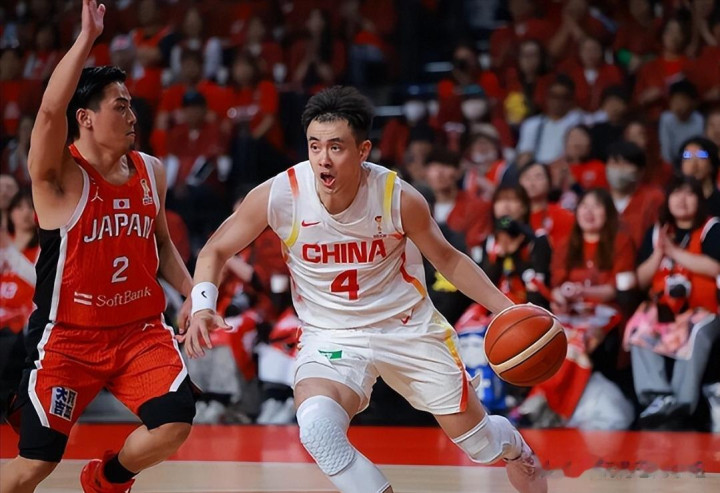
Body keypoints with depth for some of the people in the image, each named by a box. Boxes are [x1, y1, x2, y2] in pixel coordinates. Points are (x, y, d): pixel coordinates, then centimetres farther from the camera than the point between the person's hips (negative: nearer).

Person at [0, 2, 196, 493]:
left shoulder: (151, 171, 5)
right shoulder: (58, 175, -12)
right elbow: (51, 110, -32)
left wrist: (193, 292, 4)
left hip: (141, 328, 4)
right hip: (68, 336, -4)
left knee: (175, 422, -17)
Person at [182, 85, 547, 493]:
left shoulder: (398, 197, -18)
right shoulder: (279, 196, -19)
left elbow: (447, 259, 0)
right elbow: (216, 251, -5)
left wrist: (506, 308, -10)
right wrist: (203, 306, -24)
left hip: (409, 326, 1)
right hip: (331, 336, 0)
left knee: (479, 440, 12)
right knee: (317, 426, -32)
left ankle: (514, 446, 50)